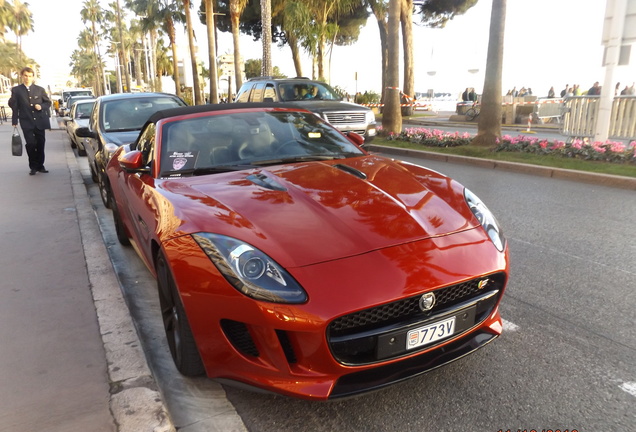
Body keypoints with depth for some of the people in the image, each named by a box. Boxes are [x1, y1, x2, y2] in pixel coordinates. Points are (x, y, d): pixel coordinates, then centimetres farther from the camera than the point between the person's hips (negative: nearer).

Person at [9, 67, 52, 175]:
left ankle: (40, 165, 18)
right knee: (31, 144, -8)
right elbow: (14, 106, 3)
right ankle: (33, 167, 5)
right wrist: (14, 121, -2)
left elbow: (48, 102, 13)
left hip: (40, 121, 2)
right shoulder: (16, 90, 3)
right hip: (26, 122, -2)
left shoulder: (40, 89, 8)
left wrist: (41, 106, -9)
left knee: (40, 144, 6)